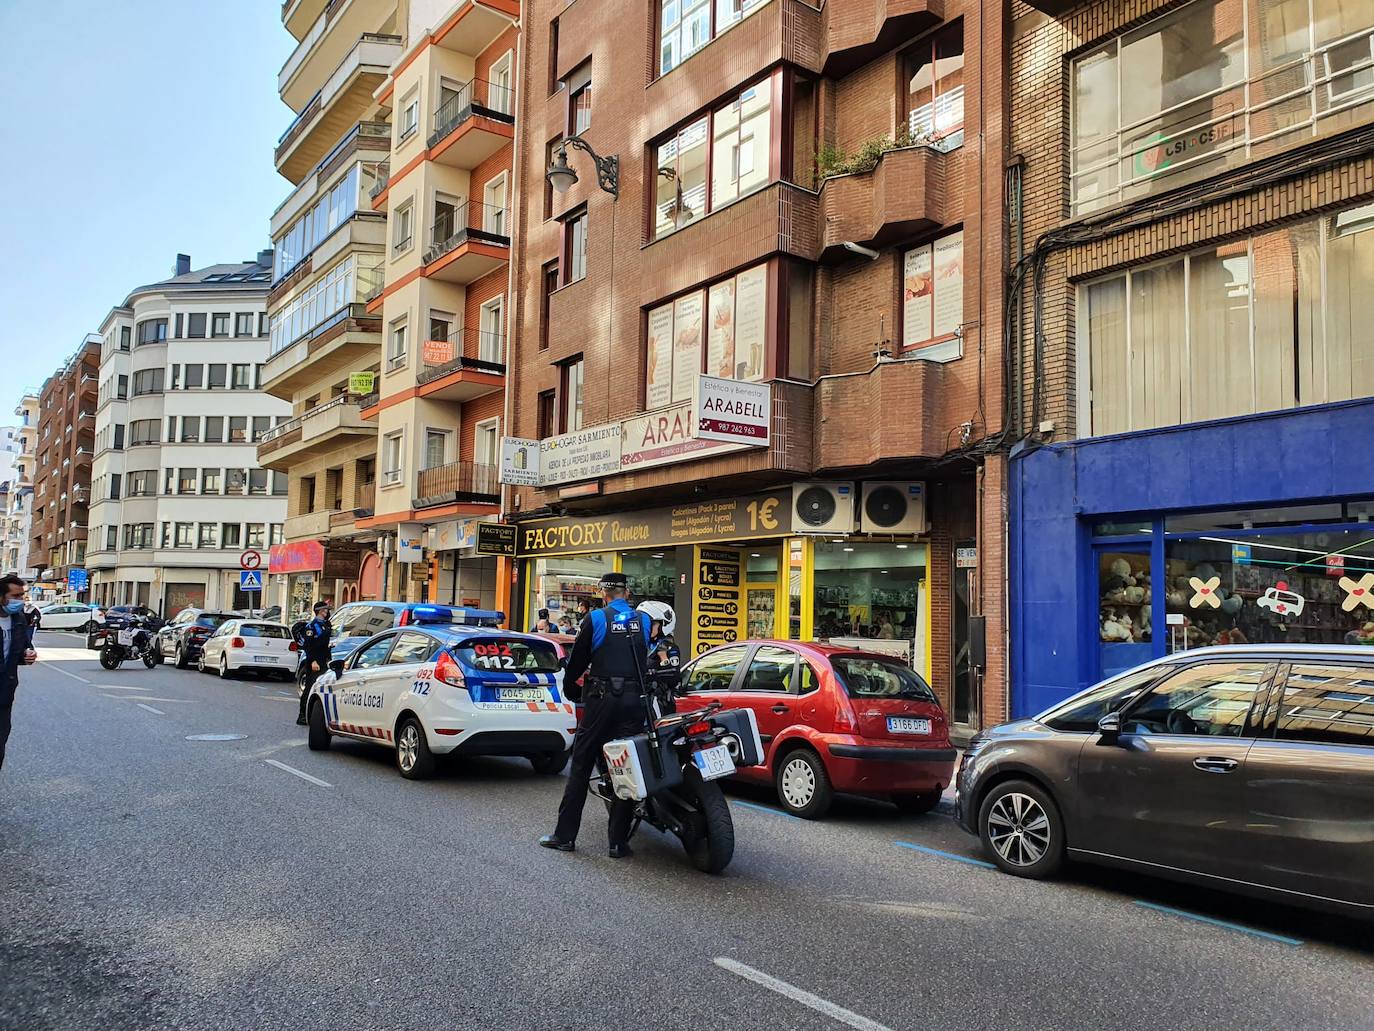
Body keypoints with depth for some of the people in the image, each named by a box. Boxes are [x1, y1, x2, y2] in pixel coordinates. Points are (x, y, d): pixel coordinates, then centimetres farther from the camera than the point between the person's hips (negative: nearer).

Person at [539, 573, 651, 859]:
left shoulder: (595, 619, -2)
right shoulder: (644, 621, 7)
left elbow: (578, 659, 4)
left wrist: (568, 682, 24)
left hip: (602, 698, -3)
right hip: (635, 700, 3)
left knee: (581, 768, 6)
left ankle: (565, 835, 9)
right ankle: (618, 842, 6)